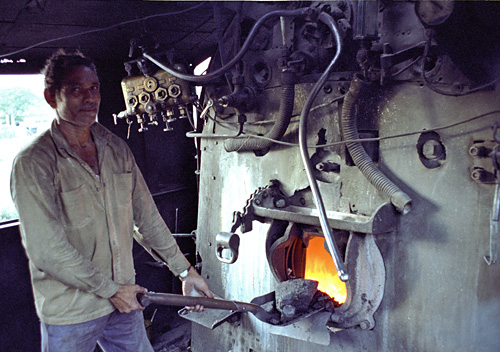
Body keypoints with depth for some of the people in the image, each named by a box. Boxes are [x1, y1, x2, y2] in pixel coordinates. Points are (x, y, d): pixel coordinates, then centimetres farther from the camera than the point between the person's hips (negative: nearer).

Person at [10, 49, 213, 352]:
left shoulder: (117, 149, 3)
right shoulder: (33, 163, -16)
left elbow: (147, 216, 8)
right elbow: (46, 251, -20)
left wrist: (185, 271, 7)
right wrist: (110, 290, -14)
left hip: (124, 300, 5)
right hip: (69, 314, -5)